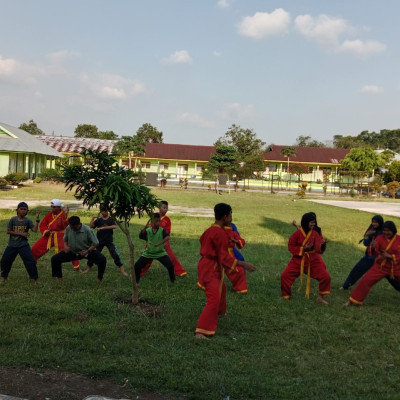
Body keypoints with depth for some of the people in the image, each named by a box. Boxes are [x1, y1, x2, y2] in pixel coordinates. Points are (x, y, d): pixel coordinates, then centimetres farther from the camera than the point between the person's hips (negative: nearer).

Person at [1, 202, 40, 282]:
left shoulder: (28, 221, -5)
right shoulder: (13, 220, -3)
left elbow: (35, 229, -18)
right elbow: (8, 231, -7)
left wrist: (37, 219, -29)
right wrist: (21, 233, -15)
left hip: (23, 245, -2)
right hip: (12, 245, 2)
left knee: (30, 261, -9)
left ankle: (35, 278, 4)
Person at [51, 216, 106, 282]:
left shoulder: (87, 230, -24)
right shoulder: (68, 228, -13)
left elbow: (95, 243, -17)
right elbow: (65, 239, 7)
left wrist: (87, 251, -31)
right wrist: (65, 246, -15)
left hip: (87, 251, -3)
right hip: (72, 252, 3)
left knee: (102, 260, -26)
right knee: (55, 259, -8)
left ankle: (100, 279, -1)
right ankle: (59, 278, 15)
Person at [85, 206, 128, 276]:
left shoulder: (111, 219, -1)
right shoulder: (99, 220, 7)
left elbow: (114, 226, -22)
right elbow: (91, 226, -3)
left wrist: (103, 227, -29)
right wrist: (93, 218, -14)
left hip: (109, 241, -3)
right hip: (99, 241, 3)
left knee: (115, 254, -14)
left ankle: (122, 270, -11)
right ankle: (89, 268, 28)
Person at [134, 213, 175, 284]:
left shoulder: (162, 230, -10)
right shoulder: (148, 230, -5)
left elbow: (167, 237, -28)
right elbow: (140, 236, -21)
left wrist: (158, 244, -39)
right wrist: (145, 227, -33)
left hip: (160, 252, -2)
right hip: (148, 253, 2)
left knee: (170, 265, -18)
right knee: (137, 265, -5)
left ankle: (173, 280, 7)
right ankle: (136, 280, 20)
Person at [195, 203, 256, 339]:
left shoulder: (211, 229, 8)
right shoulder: (220, 233, -22)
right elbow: (224, 257, -25)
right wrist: (243, 264, -28)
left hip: (207, 265, 11)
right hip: (211, 268, -11)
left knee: (221, 289, 34)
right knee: (214, 300, -18)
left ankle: (218, 312, 58)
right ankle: (201, 331, -26)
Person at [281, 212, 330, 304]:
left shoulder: (316, 232, -7)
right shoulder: (298, 233, -13)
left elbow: (319, 250, -13)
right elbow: (291, 246, -6)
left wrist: (322, 245, -37)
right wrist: (303, 249, -17)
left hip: (313, 260, 1)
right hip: (298, 259, -1)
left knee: (326, 277, -7)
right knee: (285, 276, -8)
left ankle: (320, 297, 16)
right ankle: (286, 296, 15)